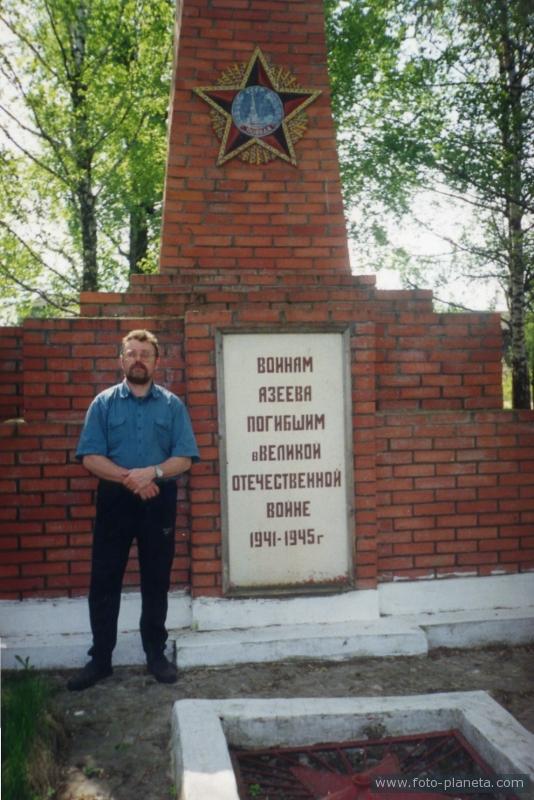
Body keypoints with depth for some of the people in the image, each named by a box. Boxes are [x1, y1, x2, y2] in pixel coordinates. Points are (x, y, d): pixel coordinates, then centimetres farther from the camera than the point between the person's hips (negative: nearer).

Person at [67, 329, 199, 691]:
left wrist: (152, 473, -20)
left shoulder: (172, 405, 2)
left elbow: (184, 458, -3)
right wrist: (129, 478, -17)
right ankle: (100, 658, 16)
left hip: (159, 501, 0)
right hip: (114, 500, 0)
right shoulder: (103, 403, 2)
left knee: (156, 581, 9)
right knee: (104, 582, 4)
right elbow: (90, 457, -5)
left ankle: (156, 653, 24)